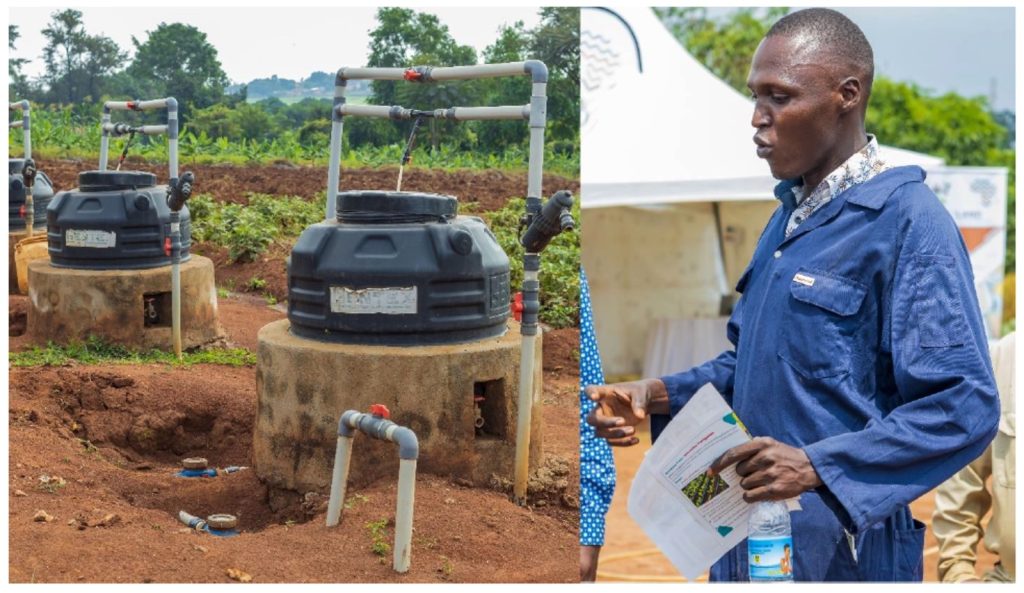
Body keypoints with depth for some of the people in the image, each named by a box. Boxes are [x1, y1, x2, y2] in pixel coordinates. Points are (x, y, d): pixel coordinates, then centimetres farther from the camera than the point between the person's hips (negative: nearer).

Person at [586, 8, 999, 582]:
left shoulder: (909, 223, -16)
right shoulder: (791, 211, 10)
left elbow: (966, 406, -21)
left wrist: (816, 466, -30)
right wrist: (658, 395, 2)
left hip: (839, 552, -8)